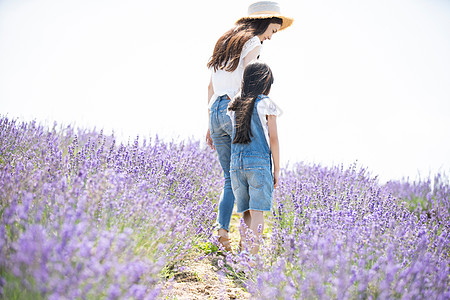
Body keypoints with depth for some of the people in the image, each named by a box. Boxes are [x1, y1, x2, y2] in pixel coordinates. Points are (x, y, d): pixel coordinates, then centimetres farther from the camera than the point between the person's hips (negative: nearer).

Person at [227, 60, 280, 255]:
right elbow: (273, 139, -2)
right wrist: (276, 169, 2)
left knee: (246, 213, 9)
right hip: (259, 162, -5)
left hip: (236, 163, 5)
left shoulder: (235, 106, 13)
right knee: (257, 213, -4)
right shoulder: (266, 104, -1)